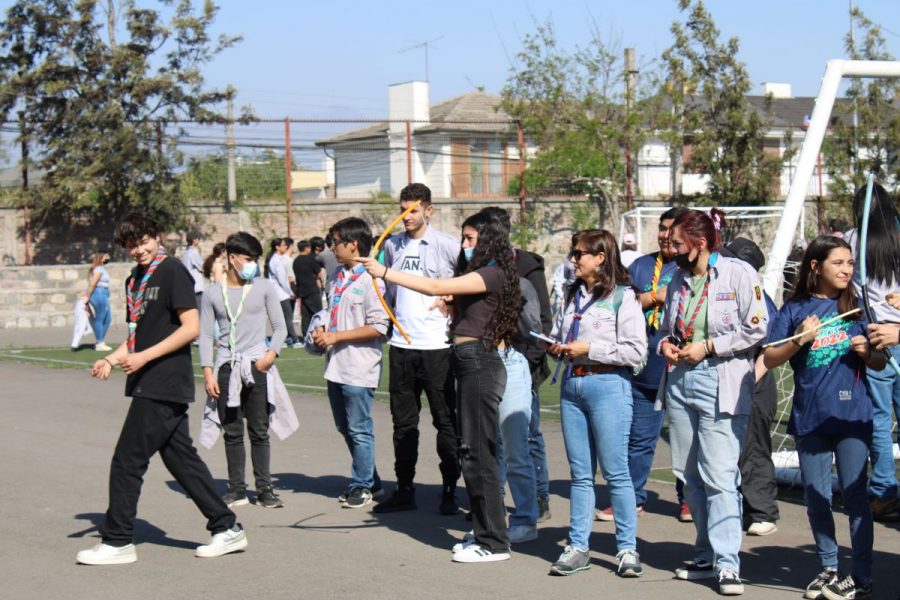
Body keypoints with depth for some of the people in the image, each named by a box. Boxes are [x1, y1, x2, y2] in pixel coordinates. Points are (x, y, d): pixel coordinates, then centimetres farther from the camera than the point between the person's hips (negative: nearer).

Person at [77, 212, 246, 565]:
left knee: (127, 462, -6)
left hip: (163, 386, -9)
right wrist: (111, 359, 4)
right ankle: (227, 529, 17)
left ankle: (118, 542, 4)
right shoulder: (135, 280, 16)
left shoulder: (172, 271, -10)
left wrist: (144, 358, -20)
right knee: (182, 460, 11)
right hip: (151, 386, 9)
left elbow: (191, 328, -16)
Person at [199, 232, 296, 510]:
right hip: (226, 368, 1)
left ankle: (265, 489, 6)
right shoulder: (213, 293, 5)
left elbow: (280, 327, 6)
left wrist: (270, 355, -10)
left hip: (256, 366, -1)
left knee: (259, 432, 1)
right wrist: (208, 372, -3)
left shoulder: (264, 288, 5)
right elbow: (206, 335, 6)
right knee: (232, 433, 5)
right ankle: (236, 489, 12)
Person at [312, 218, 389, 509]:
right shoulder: (337, 277, 12)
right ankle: (370, 480, 29)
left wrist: (337, 337, -17)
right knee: (344, 428, 16)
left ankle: (361, 486, 15)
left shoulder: (371, 280, -14)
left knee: (359, 430, 1)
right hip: (335, 365, 9)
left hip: (359, 369, -9)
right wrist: (321, 332, 4)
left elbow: (378, 327, -19)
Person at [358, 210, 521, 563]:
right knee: (475, 451, 13)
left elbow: (436, 287, -21)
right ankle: (485, 532, 21)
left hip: (480, 364, -10)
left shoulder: (492, 274, -12)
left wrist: (385, 273, -20)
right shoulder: (476, 276, 20)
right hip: (470, 364, 10)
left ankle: (493, 543, -2)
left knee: (477, 451, -8)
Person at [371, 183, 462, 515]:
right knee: (403, 421, 10)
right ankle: (404, 488, 18)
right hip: (401, 344, 5)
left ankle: (449, 490, 9)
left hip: (436, 345, -5)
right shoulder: (392, 245, 11)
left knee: (445, 420, 1)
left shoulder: (448, 246, -6)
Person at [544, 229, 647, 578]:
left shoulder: (623, 297, -6)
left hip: (608, 386, -6)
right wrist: (557, 347, 3)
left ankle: (627, 548, 5)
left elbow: (636, 350, -12)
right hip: (572, 386, 6)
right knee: (580, 473, 9)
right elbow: (557, 335, 26)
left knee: (615, 471, -3)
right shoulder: (572, 295, 15)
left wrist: (589, 349, -13)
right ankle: (578, 547, 14)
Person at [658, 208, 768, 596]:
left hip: (721, 384, -7)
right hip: (680, 382, 7)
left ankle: (727, 563, -8)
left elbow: (757, 330, -11)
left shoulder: (739, 273, -6)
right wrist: (666, 344, 7)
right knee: (689, 475, 9)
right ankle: (706, 556, 20)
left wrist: (708, 347, -11)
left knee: (719, 476, -12)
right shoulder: (679, 279, 16)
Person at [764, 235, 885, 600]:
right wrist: (799, 341, -14)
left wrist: (866, 353, -11)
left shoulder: (857, 308, 6)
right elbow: (770, 360, 1)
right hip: (809, 416, 1)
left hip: (851, 414, -1)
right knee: (816, 497, 8)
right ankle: (828, 568, 23)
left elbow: (880, 364, 10)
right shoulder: (795, 310, 4)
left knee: (854, 495, -1)